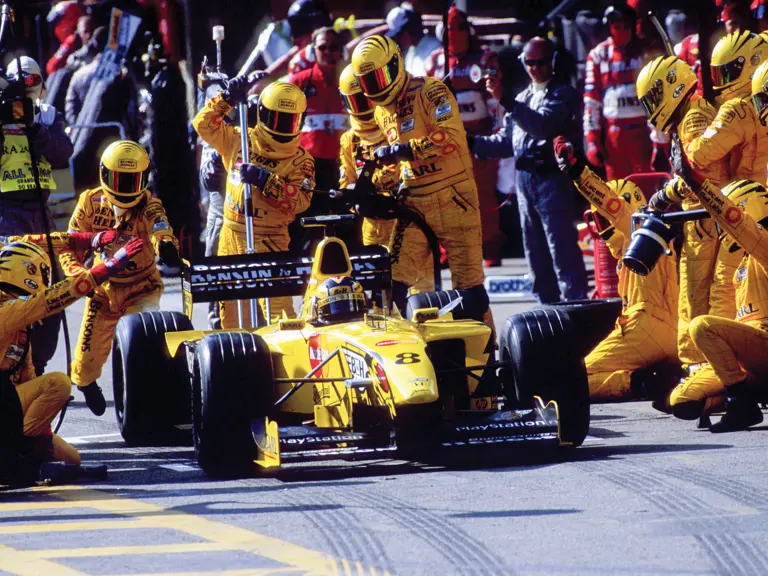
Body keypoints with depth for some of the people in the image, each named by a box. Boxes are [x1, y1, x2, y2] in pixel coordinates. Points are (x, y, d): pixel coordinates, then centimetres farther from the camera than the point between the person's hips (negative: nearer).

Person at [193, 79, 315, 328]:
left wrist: (265, 181, -25)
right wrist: (226, 100, -3)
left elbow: (300, 201, -16)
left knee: (278, 310, -12)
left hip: (269, 242, -4)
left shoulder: (300, 160, -4)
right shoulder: (239, 141, 7)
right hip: (232, 235, 4)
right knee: (232, 309, 12)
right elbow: (204, 124, 10)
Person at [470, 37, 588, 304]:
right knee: (536, 252, 11)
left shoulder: (563, 94, -4)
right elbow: (507, 140, 23)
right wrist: (473, 143, 11)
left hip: (553, 179, -8)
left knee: (562, 249, -11)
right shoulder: (523, 97, 20)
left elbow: (542, 125, -21)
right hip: (525, 179, 8)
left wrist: (506, 101, -29)